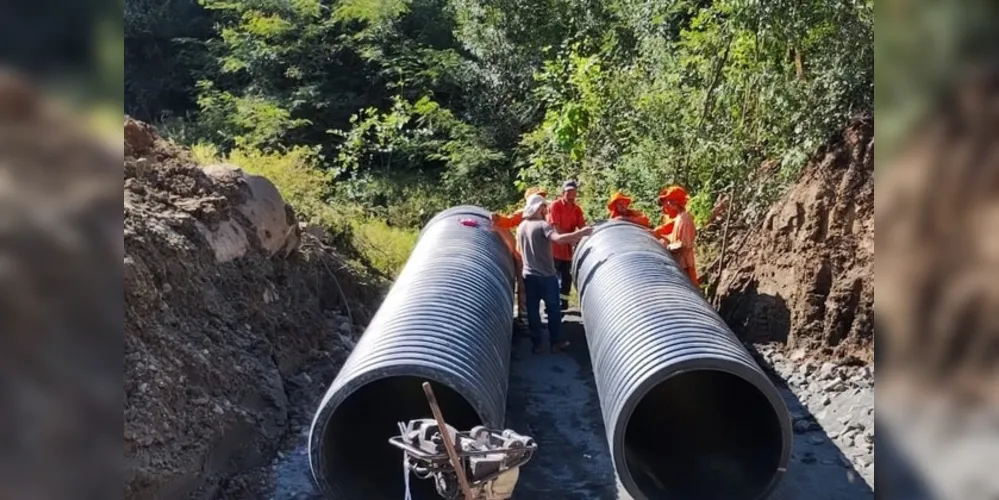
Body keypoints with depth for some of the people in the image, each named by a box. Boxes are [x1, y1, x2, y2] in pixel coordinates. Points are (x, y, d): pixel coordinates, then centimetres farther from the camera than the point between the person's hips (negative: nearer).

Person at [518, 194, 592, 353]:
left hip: (529, 275, 6)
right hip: (546, 275, -6)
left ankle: (536, 344, 14)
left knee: (532, 310, 10)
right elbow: (557, 239, -33)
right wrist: (580, 233, -30)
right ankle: (556, 342, 14)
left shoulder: (521, 227, 6)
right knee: (553, 309, 8)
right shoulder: (543, 225, -16)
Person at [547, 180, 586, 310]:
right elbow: (556, 228, -17)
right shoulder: (555, 205, -11)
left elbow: (582, 227, -1)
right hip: (554, 247, -6)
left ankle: (563, 304, 18)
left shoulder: (577, 209, 7)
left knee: (566, 277, 10)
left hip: (567, 248, 6)